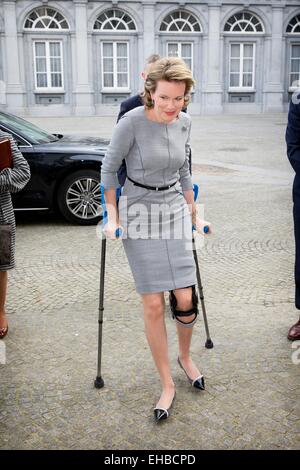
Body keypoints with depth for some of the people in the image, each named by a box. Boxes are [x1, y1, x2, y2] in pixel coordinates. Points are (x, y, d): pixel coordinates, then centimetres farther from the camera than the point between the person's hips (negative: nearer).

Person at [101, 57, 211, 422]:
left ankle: (185, 357, 30)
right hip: (139, 214, -3)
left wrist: (194, 215, 18)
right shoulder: (132, 122, -16)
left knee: (185, 299, -1)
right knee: (153, 305, -2)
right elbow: (109, 168, -5)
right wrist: (113, 218, -5)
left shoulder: (184, 123, -1)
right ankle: (167, 385, 15)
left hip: (175, 210, 4)